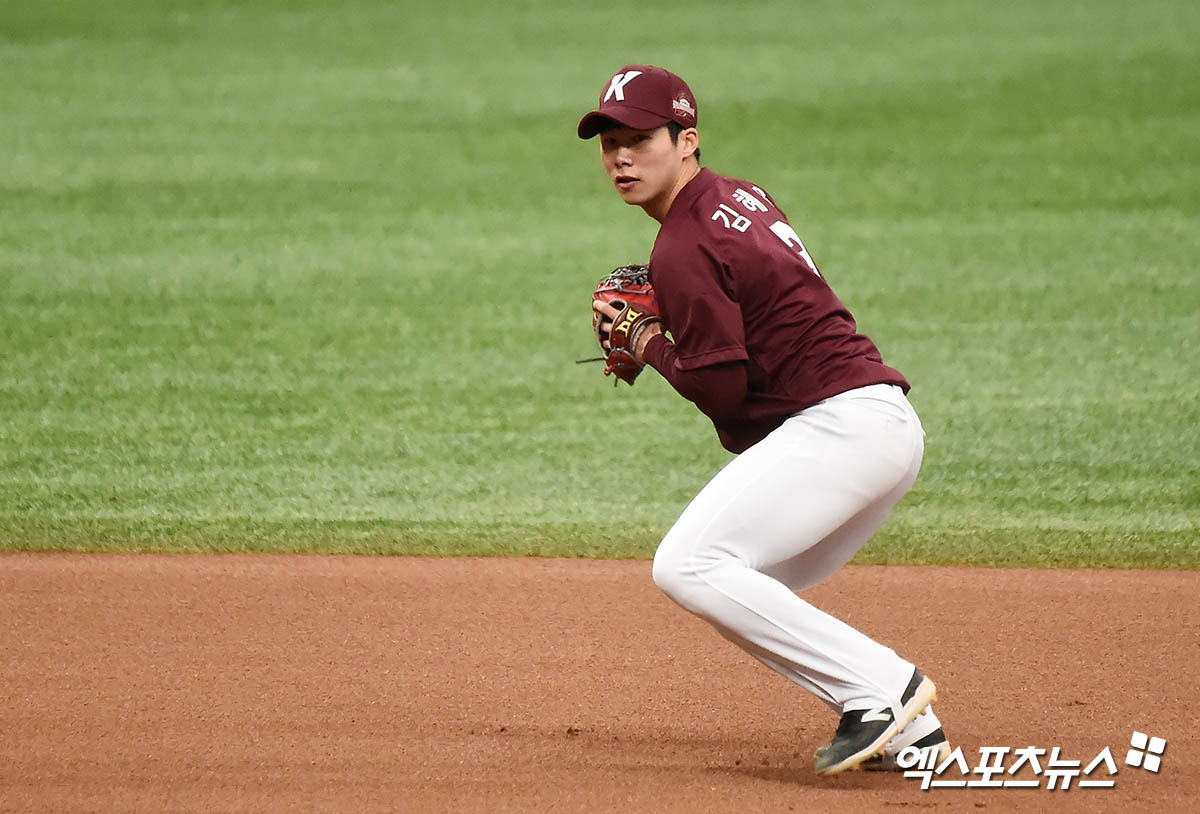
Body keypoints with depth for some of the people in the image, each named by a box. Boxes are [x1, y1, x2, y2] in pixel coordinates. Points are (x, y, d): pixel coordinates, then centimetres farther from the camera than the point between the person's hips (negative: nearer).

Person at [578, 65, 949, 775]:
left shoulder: (683, 249, -11)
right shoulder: (739, 196, 19)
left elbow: (723, 390, -14)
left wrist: (652, 347, 3)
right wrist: (657, 324, 16)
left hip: (840, 420, -11)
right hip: (893, 427, 11)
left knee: (687, 565, -17)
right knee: (744, 596, 17)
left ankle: (880, 688, -18)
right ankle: (912, 730, 11)